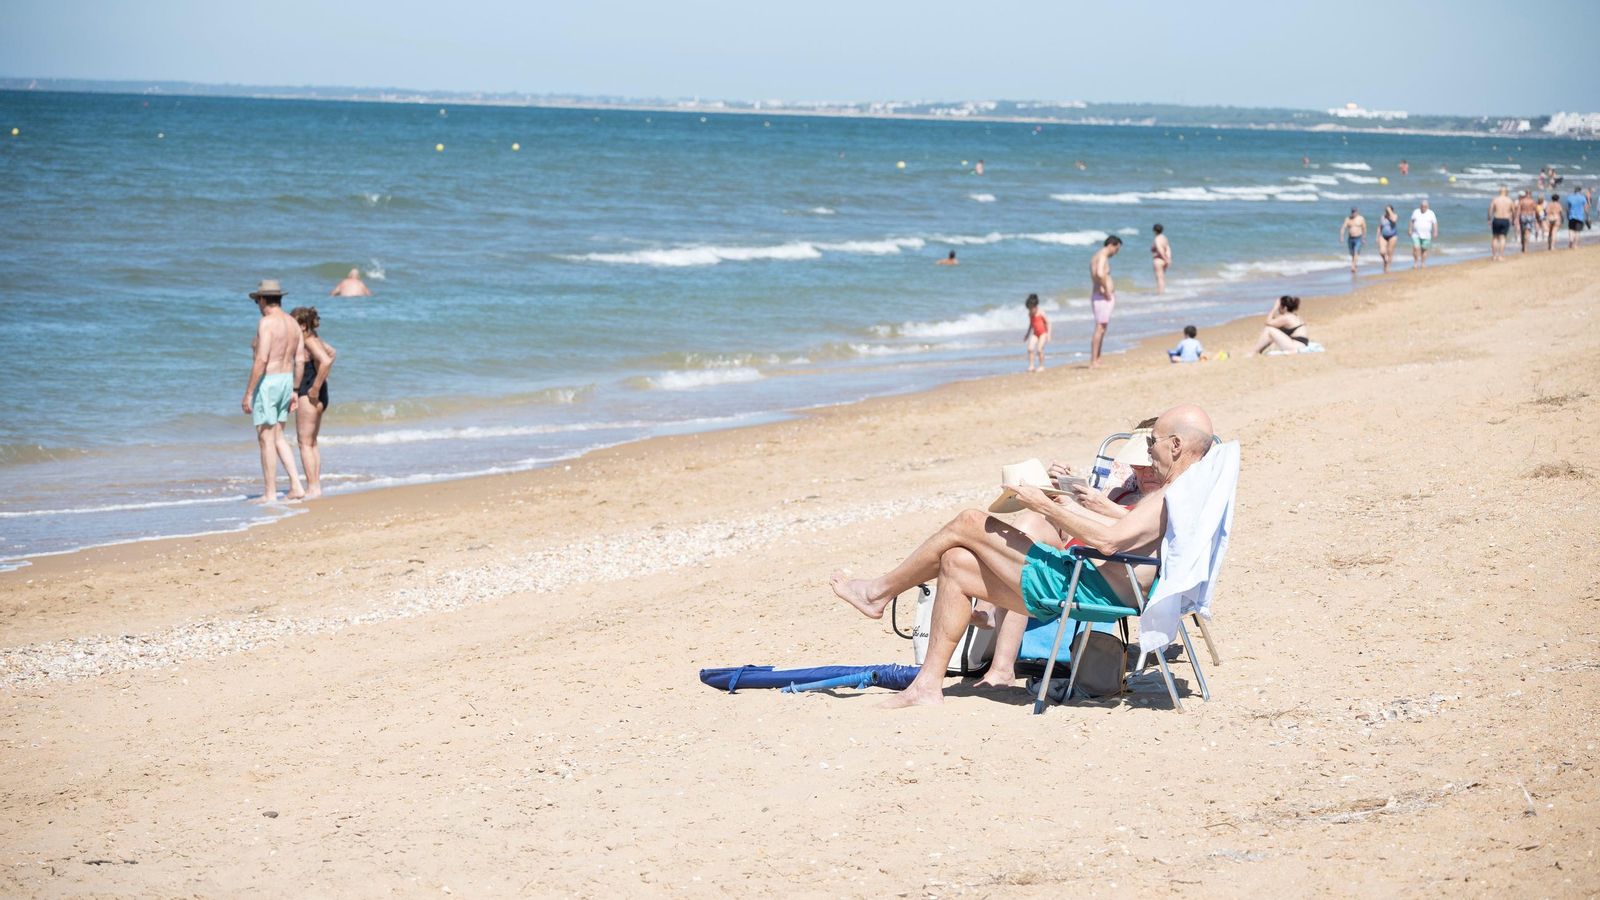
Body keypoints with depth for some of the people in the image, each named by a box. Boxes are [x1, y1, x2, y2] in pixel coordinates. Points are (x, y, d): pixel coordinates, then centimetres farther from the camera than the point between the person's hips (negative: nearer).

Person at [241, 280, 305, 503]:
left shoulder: (267, 323, -16)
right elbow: (299, 361, 11)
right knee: (278, 437, 16)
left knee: (266, 439, -1)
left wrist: (248, 393, -19)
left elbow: (261, 360, -22)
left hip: (266, 383, -8)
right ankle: (296, 486, 8)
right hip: (286, 381, 8)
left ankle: (269, 494, 2)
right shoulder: (293, 323, 10)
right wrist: (294, 391, 18)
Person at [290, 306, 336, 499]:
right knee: (312, 443, 16)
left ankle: (312, 488, -4)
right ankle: (316, 486, 19)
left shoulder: (310, 342, -17)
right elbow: (331, 353, 30)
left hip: (309, 395, -10)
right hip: (320, 396, 10)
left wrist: (316, 387, -26)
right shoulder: (315, 339, 11)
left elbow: (326, 361, -33)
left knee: (305, 443, -5)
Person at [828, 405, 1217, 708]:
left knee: (968, 523, -5)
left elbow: (1108, 540, -30)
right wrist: (1070, 508, 25)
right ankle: (928, 685, 13)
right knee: (955, 564, 13)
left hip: (1083, 589, -11)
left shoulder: (1180, 496, -20)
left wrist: (1045, 506, -19)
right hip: (1085, 580, 11)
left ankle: (880, 591, 13)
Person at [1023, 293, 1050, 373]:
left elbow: (1048, 322, -8)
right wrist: (1027, 334, 20)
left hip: (1043, 333, -5)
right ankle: (1031, 366, -7)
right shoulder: (1030, 314, 2)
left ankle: (1041, 366, 1)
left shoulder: (1040, 313, -14)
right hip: (1035, 333, 5)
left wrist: (1048, 334, -14)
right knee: (1030, 348, -12)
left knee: (1039, 350, -13)